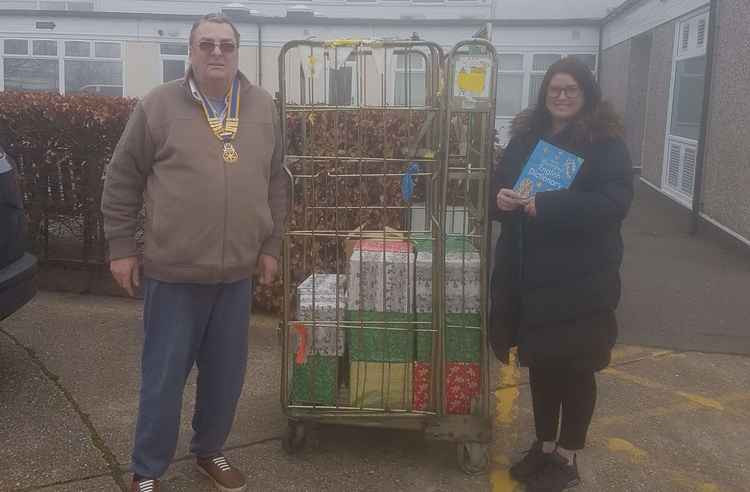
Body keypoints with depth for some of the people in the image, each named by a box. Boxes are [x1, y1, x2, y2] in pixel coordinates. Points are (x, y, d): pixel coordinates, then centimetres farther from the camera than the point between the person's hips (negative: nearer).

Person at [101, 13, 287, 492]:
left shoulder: (263, 107, 5)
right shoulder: (158, 106, -4)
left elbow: (276, 183, 12)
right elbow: (122, 181, 1)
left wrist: (271, 245, 10)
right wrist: (122, 247, 0)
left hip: (237, 273, 3)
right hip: (173, 272, -3)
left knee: (226, 373, 15)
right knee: (164, 376, 7)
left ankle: (210, 452, 37)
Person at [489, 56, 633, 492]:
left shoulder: (606, 143, -8)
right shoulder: (526, 137, 10)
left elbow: (614, 203, -19)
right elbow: (497, 184, 14)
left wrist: (545, 205, -27)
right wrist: (500, 197, -10)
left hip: (579, 278, -5)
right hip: (528, 274, 6)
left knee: (574, 368, 7)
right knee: (540, 362, 16)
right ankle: (544, 447, 33)